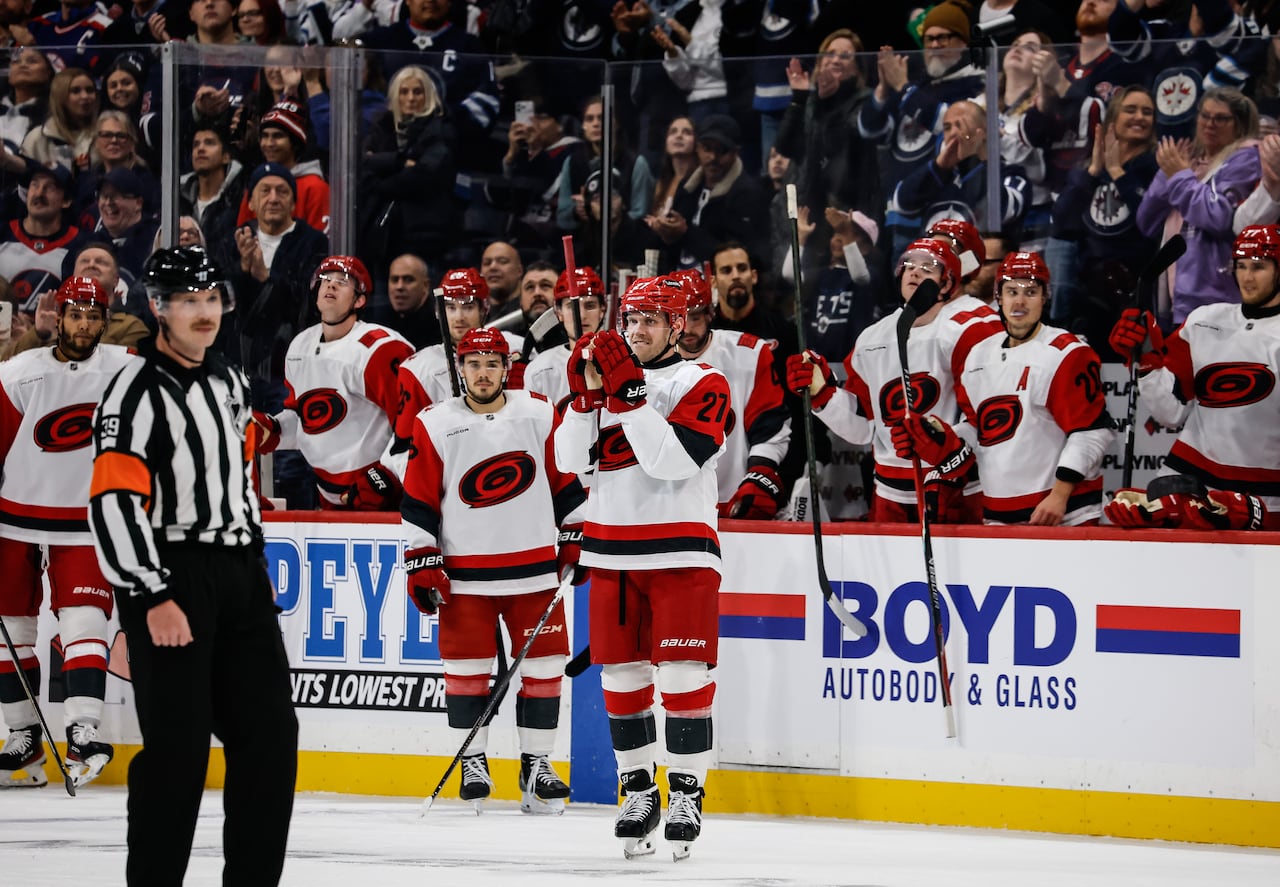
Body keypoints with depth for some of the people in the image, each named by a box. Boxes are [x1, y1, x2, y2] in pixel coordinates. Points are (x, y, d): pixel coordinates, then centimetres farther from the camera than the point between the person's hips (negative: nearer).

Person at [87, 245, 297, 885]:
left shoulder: (229, 383, 14)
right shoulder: (137, 393, -13)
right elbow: (113, 501, -19)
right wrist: (152, 598, -22)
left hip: (239, 575, 8)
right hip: (170, 582, -8)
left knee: (269, 732, 7)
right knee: (178, 746, -9)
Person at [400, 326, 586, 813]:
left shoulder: (540, 416, 2)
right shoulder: (435, 425, -1)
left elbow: (566, 481, 11)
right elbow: (418, 502, 1)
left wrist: (576, 537, 8)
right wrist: (421, 565, -3)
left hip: (535, 567, 1)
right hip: (464, 572, -1)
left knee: (543, 663, 1)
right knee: (466, 666, 0)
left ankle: (536, 764, 11)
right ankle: (473, 762, 13)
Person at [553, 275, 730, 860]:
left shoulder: (703, 384, -3)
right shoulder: (604, 372, 13)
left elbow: (672, 460, -18)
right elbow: (569, 459, 2)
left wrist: (628, 393, -21)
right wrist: (586, 392, -11)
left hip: (679, 553, -5)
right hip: (612, 551, 5)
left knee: (682, 675, -8)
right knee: (621, 675, 5)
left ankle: (686, 792, -1)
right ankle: (637, 790, 15)